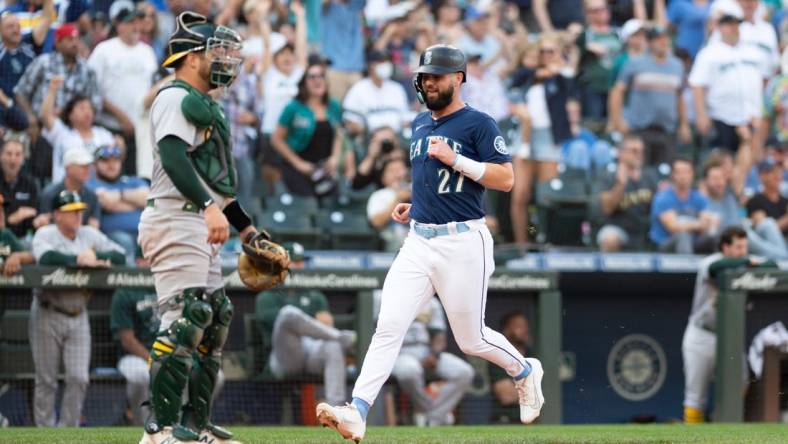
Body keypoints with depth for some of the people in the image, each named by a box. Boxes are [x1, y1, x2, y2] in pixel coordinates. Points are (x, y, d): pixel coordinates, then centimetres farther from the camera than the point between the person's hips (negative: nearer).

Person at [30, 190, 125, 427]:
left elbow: (119, 256, 0)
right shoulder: (45, 234, -7)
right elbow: (46, 257, -28)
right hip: (48, 316, -4)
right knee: (46, 380, 2)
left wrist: (95, 256, -17)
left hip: (78, 316, 4)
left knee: (79, 378, -2)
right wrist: (79, 260, -35)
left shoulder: (90, 235, 7)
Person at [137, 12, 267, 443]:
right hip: (176, 221, -11)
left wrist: (247, 230, 27)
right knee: (185, 319, -15)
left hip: (202, 228, 11)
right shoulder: (176, 99, -8)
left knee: (215, 320, 11)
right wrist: (209, 207, -34)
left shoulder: (204, 106, 24)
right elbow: (173, 157, -24)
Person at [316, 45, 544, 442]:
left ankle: (525, 372, 34)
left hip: (463, 243, -6)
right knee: (388, 326, -10)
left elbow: (505, 179, -13)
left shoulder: (478, 124, -6)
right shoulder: (421, 124, 16)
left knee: (471, 339, 4)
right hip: (419, 241, 6)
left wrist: (455, 159, -19)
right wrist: (414, 205, 15)